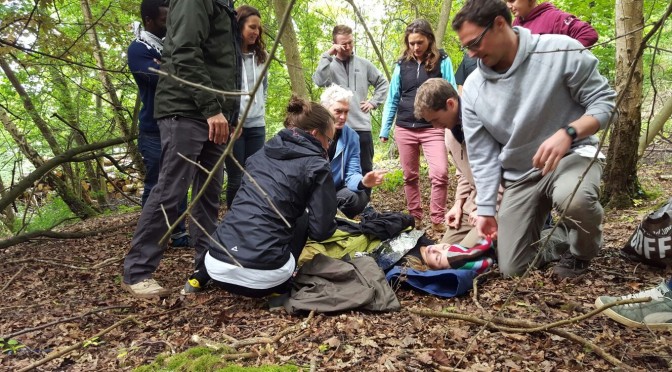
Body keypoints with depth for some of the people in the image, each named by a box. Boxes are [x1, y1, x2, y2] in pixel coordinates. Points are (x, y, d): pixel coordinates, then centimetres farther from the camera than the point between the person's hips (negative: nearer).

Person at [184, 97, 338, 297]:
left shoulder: (262, 153, 17)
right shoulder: (316, 166, -1)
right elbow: (321, 230, -2)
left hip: (217, 263, 6)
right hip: (261, 275, -5)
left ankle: (201, 277, 26)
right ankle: (279, 287, 16)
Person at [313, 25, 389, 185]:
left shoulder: (363, 64, 11)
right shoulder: (329, 65, 3)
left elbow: (383, 83, 21)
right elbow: (319, 81, -18)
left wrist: (373, 102, 9)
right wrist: (327, 55, -17)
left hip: (362, 127, 2)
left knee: (365, 171, 8)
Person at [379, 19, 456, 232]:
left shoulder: (442, 61, 0)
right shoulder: (402, 64, 8)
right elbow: (392, 99, 11)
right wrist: (384, 130, 8)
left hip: (433, 128, -3)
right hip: (404, 129, 3)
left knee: (440, 173, -16)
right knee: (410, 176, 10)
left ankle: (437, 219, -1)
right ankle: (414, 217, 24)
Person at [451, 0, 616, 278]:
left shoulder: (561, 51, -16)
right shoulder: (473, 89, -6)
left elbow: (603, 101, -11)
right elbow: (482, 157, -1)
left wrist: (567, 133, -30)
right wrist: (485, 210, -2)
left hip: (571, 155, -3)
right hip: (519, 177, 3)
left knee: (572, 199, -40)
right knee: (511, 270, 0)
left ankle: (582, 252, -4)